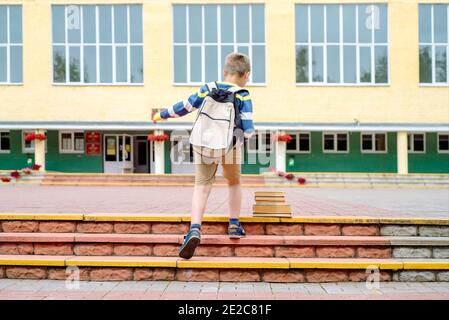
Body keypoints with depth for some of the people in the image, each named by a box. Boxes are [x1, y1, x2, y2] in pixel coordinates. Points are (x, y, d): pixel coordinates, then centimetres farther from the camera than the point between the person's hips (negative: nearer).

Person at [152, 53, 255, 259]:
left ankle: (195, 229, -17)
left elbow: (184, 106, 13)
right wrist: (250, 132, 19)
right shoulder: (243, 97, 0)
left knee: (201, 187, 2)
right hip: (229, 146, -1)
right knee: (234, 183, 23)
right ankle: (234, 225, 28)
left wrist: (161, 115, 27)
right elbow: (247, 129, -6)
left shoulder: (208, 89, 8)